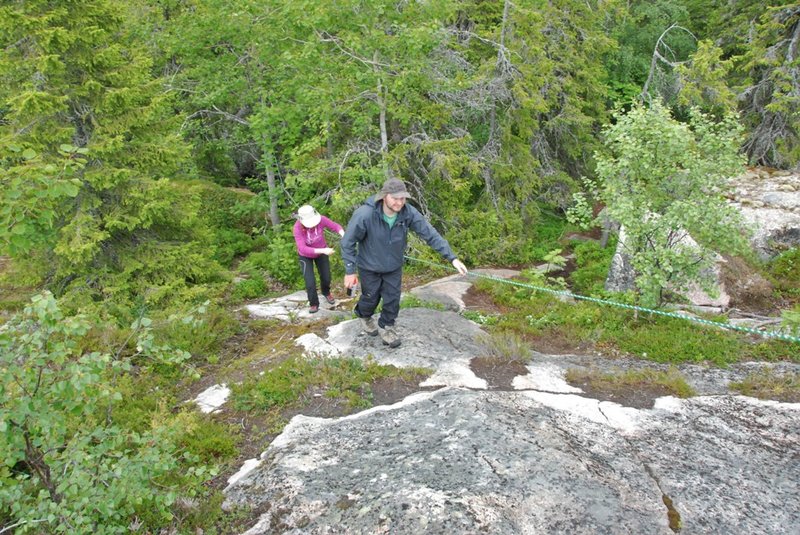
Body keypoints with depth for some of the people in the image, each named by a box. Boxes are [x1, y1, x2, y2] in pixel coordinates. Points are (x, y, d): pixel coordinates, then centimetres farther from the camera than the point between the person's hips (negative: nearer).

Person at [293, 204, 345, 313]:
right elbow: (303, 249, -43)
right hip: (306, 256, -3)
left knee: (326, 277, 17)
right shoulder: (297, 228, -37)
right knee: (310, 283, -7)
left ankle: (326, 292, 52)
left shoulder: (320, 219, -32)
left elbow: (335, 226, -23)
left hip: (321, 252, 3)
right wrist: (323, 251, -54)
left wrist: (344, 236, -46)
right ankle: (313, 303, 23)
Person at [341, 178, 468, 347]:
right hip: (369, 267, -2)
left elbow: (431, 234, -18)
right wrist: (350, 271, -19)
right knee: (370, 298, 18)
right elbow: (348, 242, -22)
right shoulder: (365, 214, -34)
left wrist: (453, 258, -23)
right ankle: (364, 316, 53)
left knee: (392, 299, 11)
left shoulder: (408, 213, -24)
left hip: (394, 266, 2)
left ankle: (386, 327, 38)